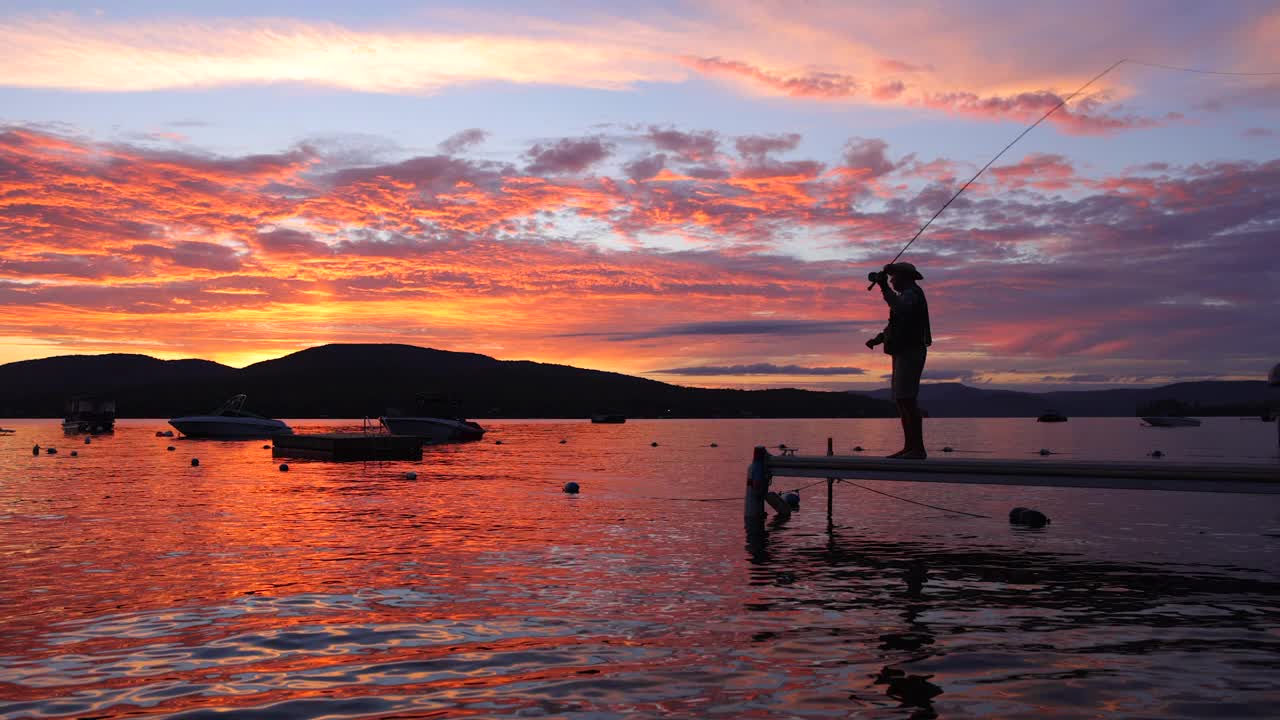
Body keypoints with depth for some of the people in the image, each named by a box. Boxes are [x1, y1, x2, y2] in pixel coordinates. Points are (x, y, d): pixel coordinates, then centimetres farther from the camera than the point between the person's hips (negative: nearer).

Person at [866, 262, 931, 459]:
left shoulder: (912, 293, -9)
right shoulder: (907, 295, 23)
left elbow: (900, 309, -33)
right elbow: (895, 325, 27)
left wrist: (884, 287, -32)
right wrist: (878, 339, 13)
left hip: (910, 352, -11)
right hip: (903, 353, 11)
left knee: (907, 399, -14)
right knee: (901, 400, 9)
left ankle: (918, 449, -16)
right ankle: (909, 447, 10)